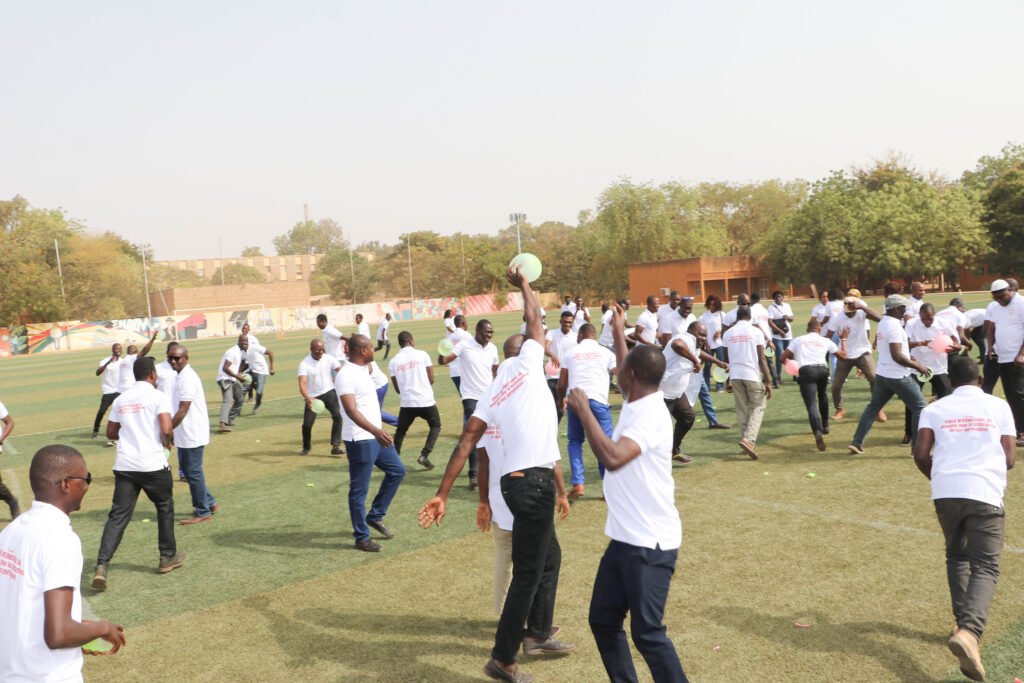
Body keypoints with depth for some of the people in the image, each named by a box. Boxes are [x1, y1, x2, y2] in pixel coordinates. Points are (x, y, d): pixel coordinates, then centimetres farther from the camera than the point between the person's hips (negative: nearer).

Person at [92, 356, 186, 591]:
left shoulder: (121, 399, 11)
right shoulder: (158, 396, -5)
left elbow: (111, 432, 18)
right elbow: (166, 429, -17)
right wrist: (166, 443, 4)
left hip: (124, 465, 4)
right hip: (153, 465, -4)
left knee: (118, 515, 5)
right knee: (165, 508, 16)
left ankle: (101, 566, -9)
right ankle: (168, 557, 26)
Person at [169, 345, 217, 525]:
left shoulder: (187, 379, -19)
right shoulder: (184, 375, 11)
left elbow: (183, 410, -23)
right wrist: (171, 429, 20)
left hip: (192, 434, -10)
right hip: (186, 434, 10)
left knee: (193, 472, -1)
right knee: (187, 469, 18)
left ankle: (203, 512, 10)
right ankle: (209, 502, 27)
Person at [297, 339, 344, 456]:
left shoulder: (329, 359, -7)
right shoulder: (304, 364, -16)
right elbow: (302, 383, -28)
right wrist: (307, 398, -45)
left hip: (328, 392, 1)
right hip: (312, 397, -1)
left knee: (338, 415, -21)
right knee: (307, 424, -3)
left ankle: (335, 446, -16)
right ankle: (306, 448, 26)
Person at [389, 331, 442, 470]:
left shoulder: (393, 362, 2)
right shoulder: (422, 355, -3)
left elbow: (397, 388, 7)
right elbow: (431, 379, -1)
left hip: (407, 402, 2)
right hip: (426, 400, -2)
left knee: (400, 431, 21)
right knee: (435, 426, 20)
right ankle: (424, 455, 5)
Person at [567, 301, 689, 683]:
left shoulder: (651, 414, -20)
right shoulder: (635, 402, 6)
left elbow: (612, 457, -34)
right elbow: (627, 373, 30)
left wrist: (584, 411, -25)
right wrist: (618, 332, 38)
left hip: (650, 543, -10)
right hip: (624, 538, 10)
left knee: (647, 632, -5)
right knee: (602, 620, 14)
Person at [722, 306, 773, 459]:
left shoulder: (728, 333, 7)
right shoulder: (756, 331, -3)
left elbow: (727, 359, 11)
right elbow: (762, 359, -7)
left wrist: (728, 380, 21)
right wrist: (768, 380, -5)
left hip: (735, 375, 3)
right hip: (753, 375, -3)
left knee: (742, 409, 13)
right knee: (758, 408, 6)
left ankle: (748, 441, 16)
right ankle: (748, 439, -12)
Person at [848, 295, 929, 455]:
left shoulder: (883, 322, 9)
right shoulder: (894, 326, -20)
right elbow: (897, 356, -25)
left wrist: (911, 359, 16)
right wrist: (917, 366, -15)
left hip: (882, 374, 9)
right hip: (898, 376, -9)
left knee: (873, 407, 15)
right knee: (919, 407, 3)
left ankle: (857, 442, 14)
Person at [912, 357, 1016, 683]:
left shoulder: (935, 408, 11)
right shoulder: (998, 406, 11)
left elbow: (921, 455, 2)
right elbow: (1010, 458, 8)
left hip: (946, 492, 2)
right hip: (985, 493, -2)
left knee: (957, 557, 23)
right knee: (985, 567, -1)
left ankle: (965, 624, 20)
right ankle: (969, 631, -23)